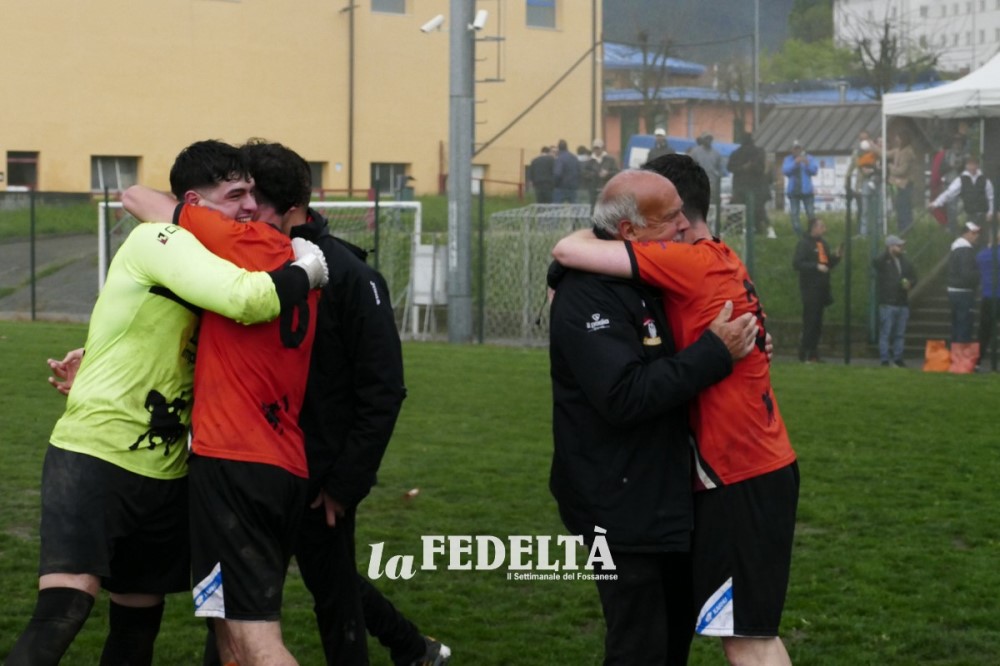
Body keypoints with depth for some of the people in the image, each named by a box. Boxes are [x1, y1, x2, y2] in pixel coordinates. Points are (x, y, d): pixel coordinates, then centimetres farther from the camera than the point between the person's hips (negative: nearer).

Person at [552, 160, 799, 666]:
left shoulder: (694, 263, -18)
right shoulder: (719, 264, 11)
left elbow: (568, 251, -23)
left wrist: (589, 236, -1)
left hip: (742, 479, -10)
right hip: (749, 471, 10)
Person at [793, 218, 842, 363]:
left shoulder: (823, 243, 17)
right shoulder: (804, 243, -8)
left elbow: (828, 263, 24)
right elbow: (797, 264, -17)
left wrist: (836, 257, 4)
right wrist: (816, 266, -23)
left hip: (822, 288, 8)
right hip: (810, 288, -8)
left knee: (817, 323, 9)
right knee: (810, 321, -9)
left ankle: (813, 354, 14)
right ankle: (804, 355, -5)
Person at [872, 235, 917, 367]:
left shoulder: (904, 261, 14)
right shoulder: (883, 261, -6)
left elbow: (913, 276, 21)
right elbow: (876, 262, -29)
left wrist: (910, 283, 0)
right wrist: (889, 253, -34)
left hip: (902, 303, 6)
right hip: (887, 303, -6)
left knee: (900, 334, 11)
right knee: (885, 333, -5)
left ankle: (898, 358, 19)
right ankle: (884, 360, -1)